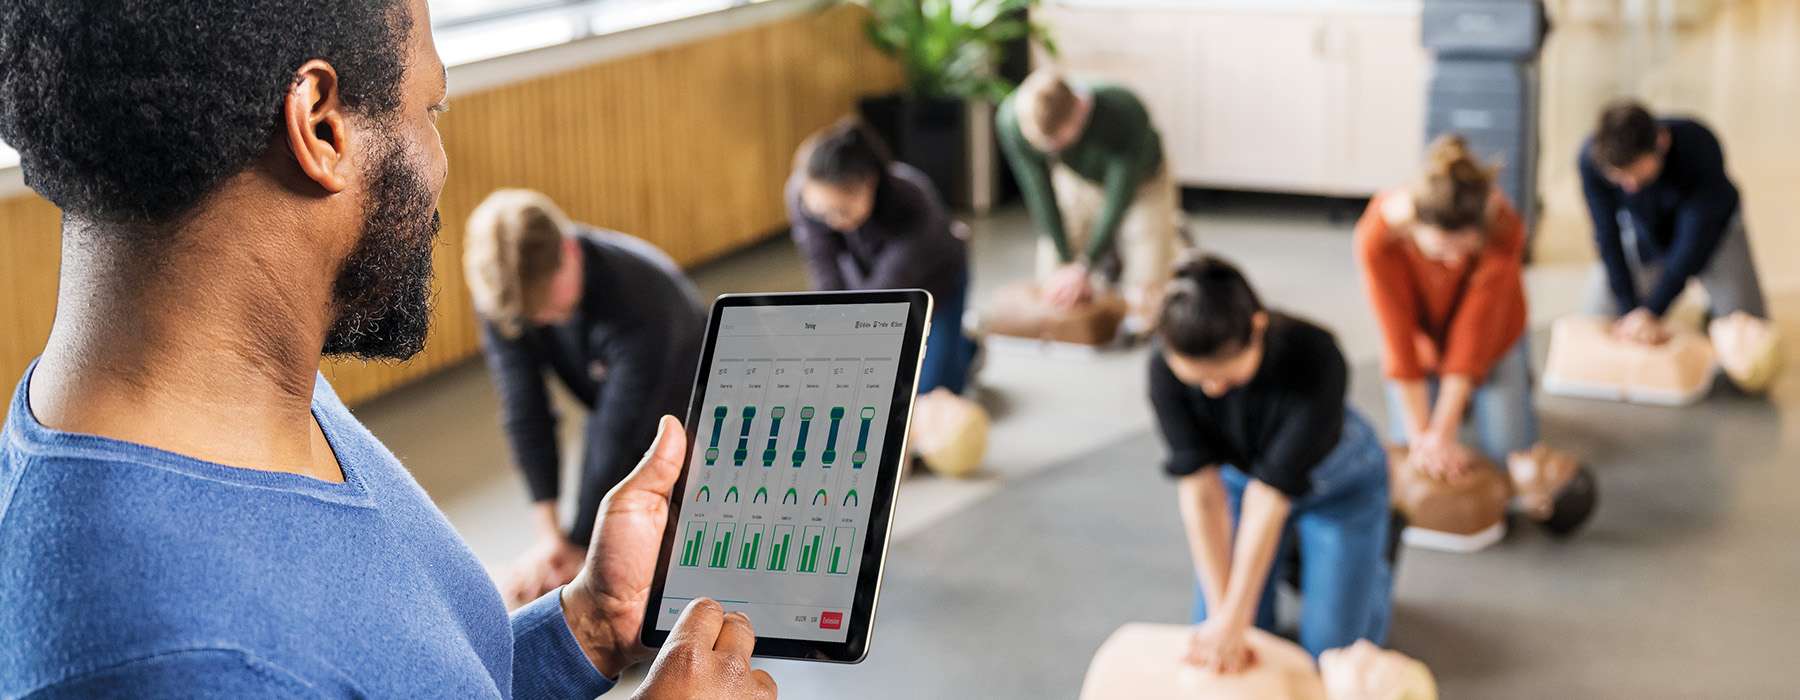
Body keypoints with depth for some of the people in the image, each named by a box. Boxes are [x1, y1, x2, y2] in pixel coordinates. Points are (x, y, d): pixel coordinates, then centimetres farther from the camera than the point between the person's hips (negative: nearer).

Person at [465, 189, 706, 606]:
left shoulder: (641, 302, -40)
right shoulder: (505, 292, -23)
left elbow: (621, 435, -34)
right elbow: (524, 408, -22)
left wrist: (579, 547, -27)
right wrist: (549, 533, -25)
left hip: (685, 410, -5)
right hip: (610, 411, 5)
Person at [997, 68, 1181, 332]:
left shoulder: (1124, 115, -41)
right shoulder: (1012, 120, -33)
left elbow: (1119, 199, -29)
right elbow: (1039, 195, -21)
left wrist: (1083, 268, -26)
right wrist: (1066, 262, -21)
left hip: (1139, 184, -3)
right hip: (1076, 182, 3)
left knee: (1144, 301, -7)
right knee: (1050, 287, 0)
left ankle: (1171, 235, 22)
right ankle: (1111, 256, 27)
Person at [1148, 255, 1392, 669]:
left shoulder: (1315, 357, -40)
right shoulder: (1167, 369, -31)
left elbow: (1271, 495, -40)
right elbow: (1200, 490, -31)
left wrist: (1233, 623, -38)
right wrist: (1220, 617, -36)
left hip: (1339, 483, -3)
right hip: (1241, 476, 3)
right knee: (1212, 643, -2)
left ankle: (1372, 563, 25)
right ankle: (1289, 555, 25)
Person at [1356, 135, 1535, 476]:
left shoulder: (1505, 229, -37)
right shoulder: (1377, 235, -37)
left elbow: (1472, 333, -30)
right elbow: (1399, 340, -28)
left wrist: (1443, 433, -28)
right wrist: (1420, 436, -24)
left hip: (1487, 336, 0)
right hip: (1422, 339, 0)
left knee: (1509, 452, -4)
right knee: (1412, 457, -5)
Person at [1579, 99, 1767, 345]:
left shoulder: (1699, 147, -39)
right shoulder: (1591, 159, -33)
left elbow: (1697, 236, -34)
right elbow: (1608, 237, -26)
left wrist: (1652, 311, -36)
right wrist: (1631, 311, -30)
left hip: (1712, 229, -2)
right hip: (1643, 235, 2)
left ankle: (1714, 315, 21)